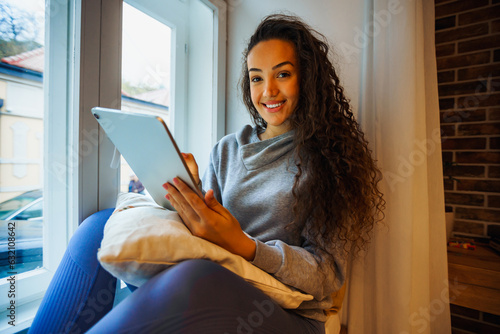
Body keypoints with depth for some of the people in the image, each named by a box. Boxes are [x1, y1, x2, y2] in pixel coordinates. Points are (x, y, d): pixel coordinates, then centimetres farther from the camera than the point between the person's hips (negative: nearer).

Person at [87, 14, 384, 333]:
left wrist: (242, 245, -25)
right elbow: (209, 230, 8)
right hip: (218, 295, 3)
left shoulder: (332, 154, -4)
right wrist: (191, 198, -13)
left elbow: (328, 274, -9)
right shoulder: (227, 150, 7)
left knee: (190, 279, -35)